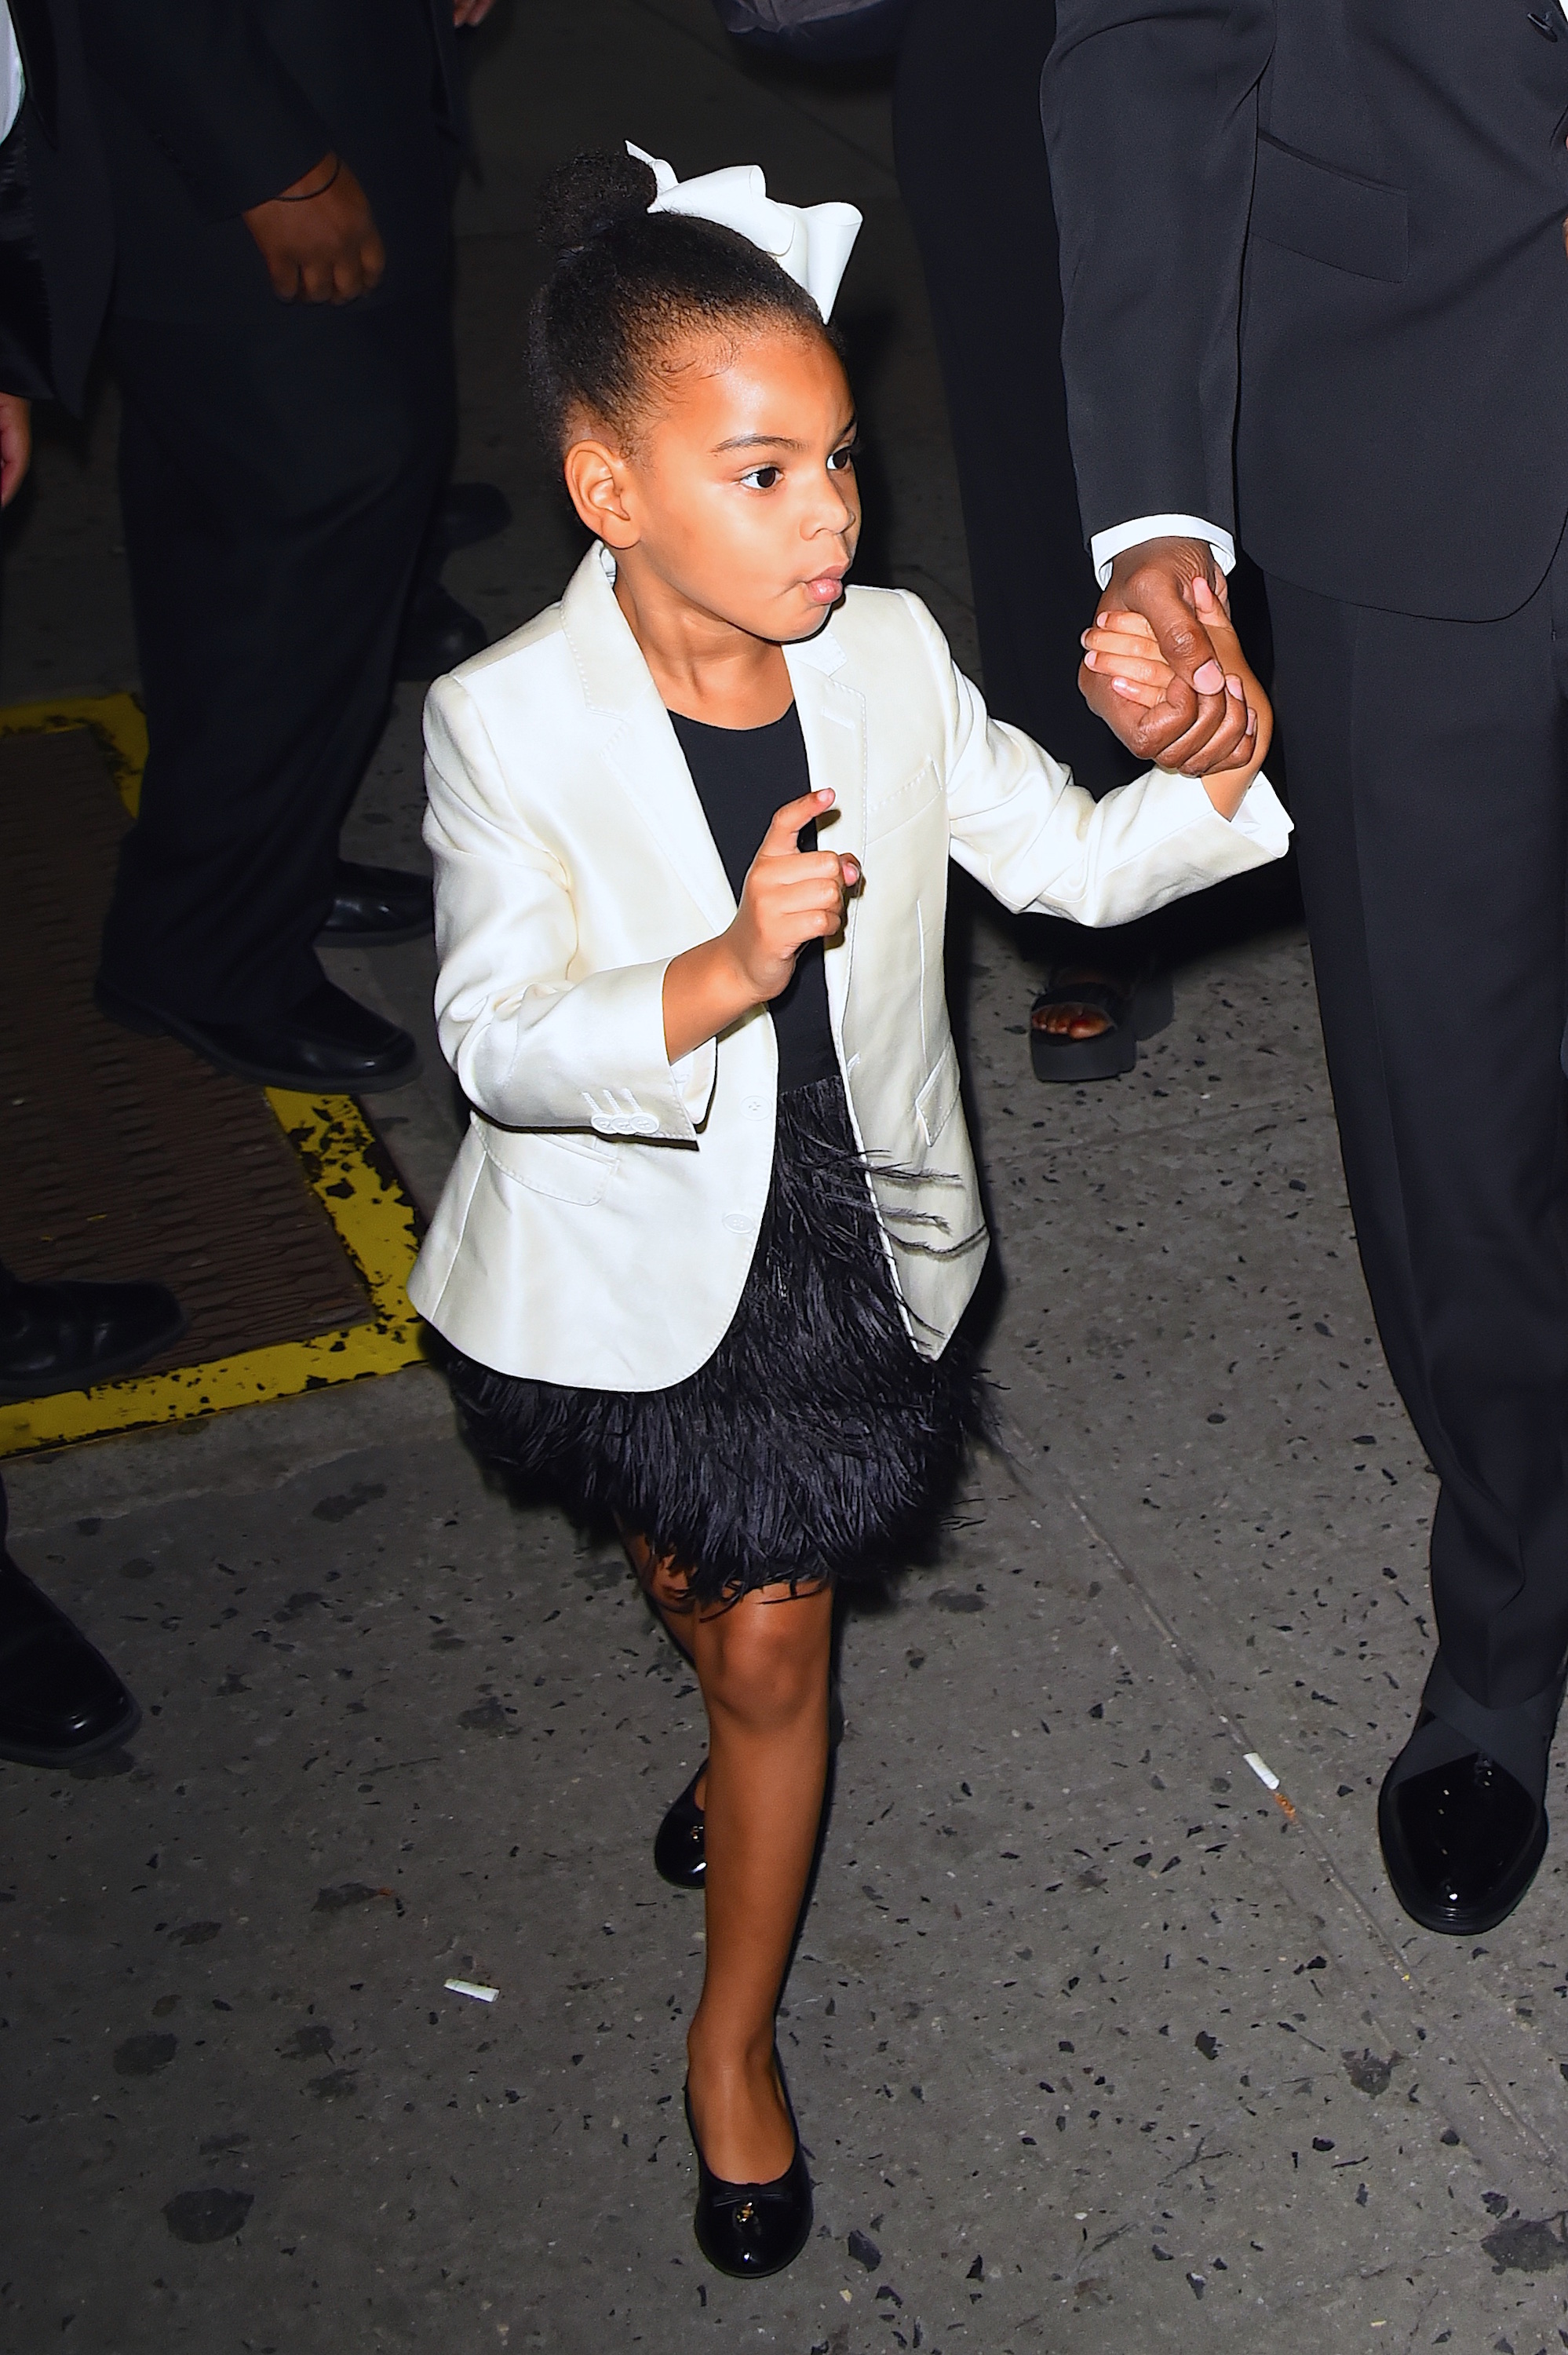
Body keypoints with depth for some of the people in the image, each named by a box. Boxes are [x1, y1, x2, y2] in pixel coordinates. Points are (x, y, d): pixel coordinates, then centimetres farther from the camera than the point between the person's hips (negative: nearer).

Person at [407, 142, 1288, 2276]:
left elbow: (1070, 856, -2)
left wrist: (1219, 778, -22)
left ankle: (735, 2044, 29)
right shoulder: (506, 726, -22)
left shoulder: (890, 659, -12)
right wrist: (725, 973, -44)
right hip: (634, 1261, -1)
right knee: (691, 1579, 26)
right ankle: (749, 1736, 64)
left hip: (851, 1246, 1)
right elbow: (499, 1037, -28)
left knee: (775, 1636, 9)